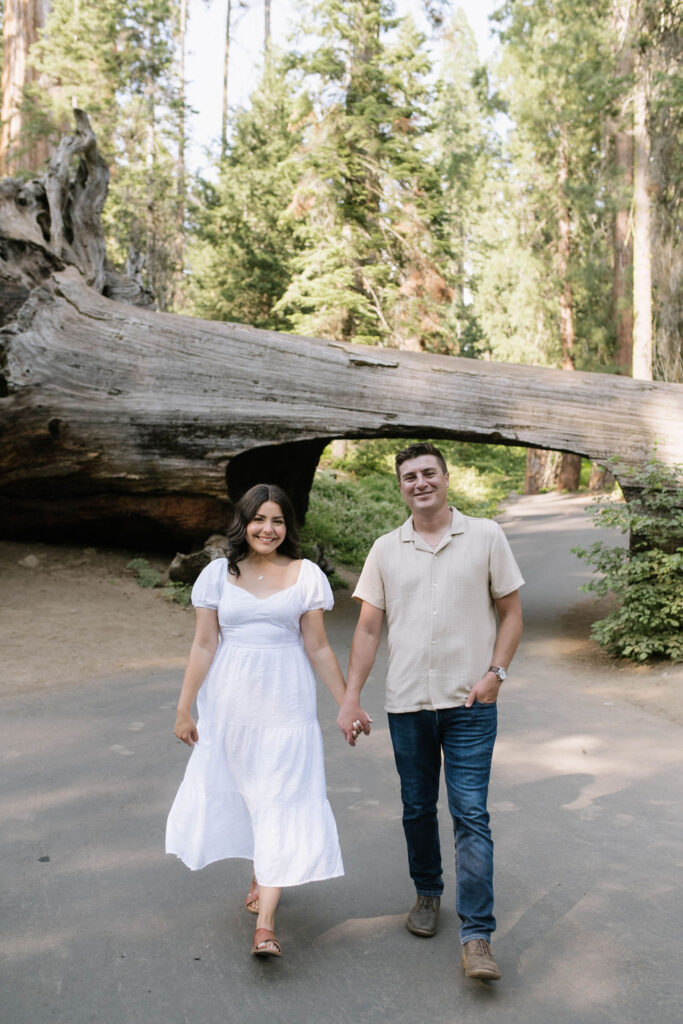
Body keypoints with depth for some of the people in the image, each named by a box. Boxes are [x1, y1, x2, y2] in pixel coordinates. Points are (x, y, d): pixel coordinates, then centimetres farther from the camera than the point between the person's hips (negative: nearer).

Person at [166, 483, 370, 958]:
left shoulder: (305, 575, 0)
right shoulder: (218, 574, 3)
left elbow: (318, 647, 3)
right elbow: (204, 645, 4)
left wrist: (348, 704, 2)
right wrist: (184, 709, 3)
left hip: (285, 701, -1)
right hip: (229, 701, 2)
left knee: (282, 800, -6)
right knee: (242, 790, 11)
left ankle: (265, 922, -3)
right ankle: (262, 876, 37)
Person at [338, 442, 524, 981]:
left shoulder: (485, 536, 0)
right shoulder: (386, 549, 5)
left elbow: (511, 613, 4)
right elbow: (368, 628, 6)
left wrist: (496, 673, -10)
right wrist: (351, 697, 1)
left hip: (470, 702, -2)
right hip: (407, 703, 3)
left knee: (471, 815, -4)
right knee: (417, 809, 14)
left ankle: (477, 936, 2)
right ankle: (428, 893, 37)